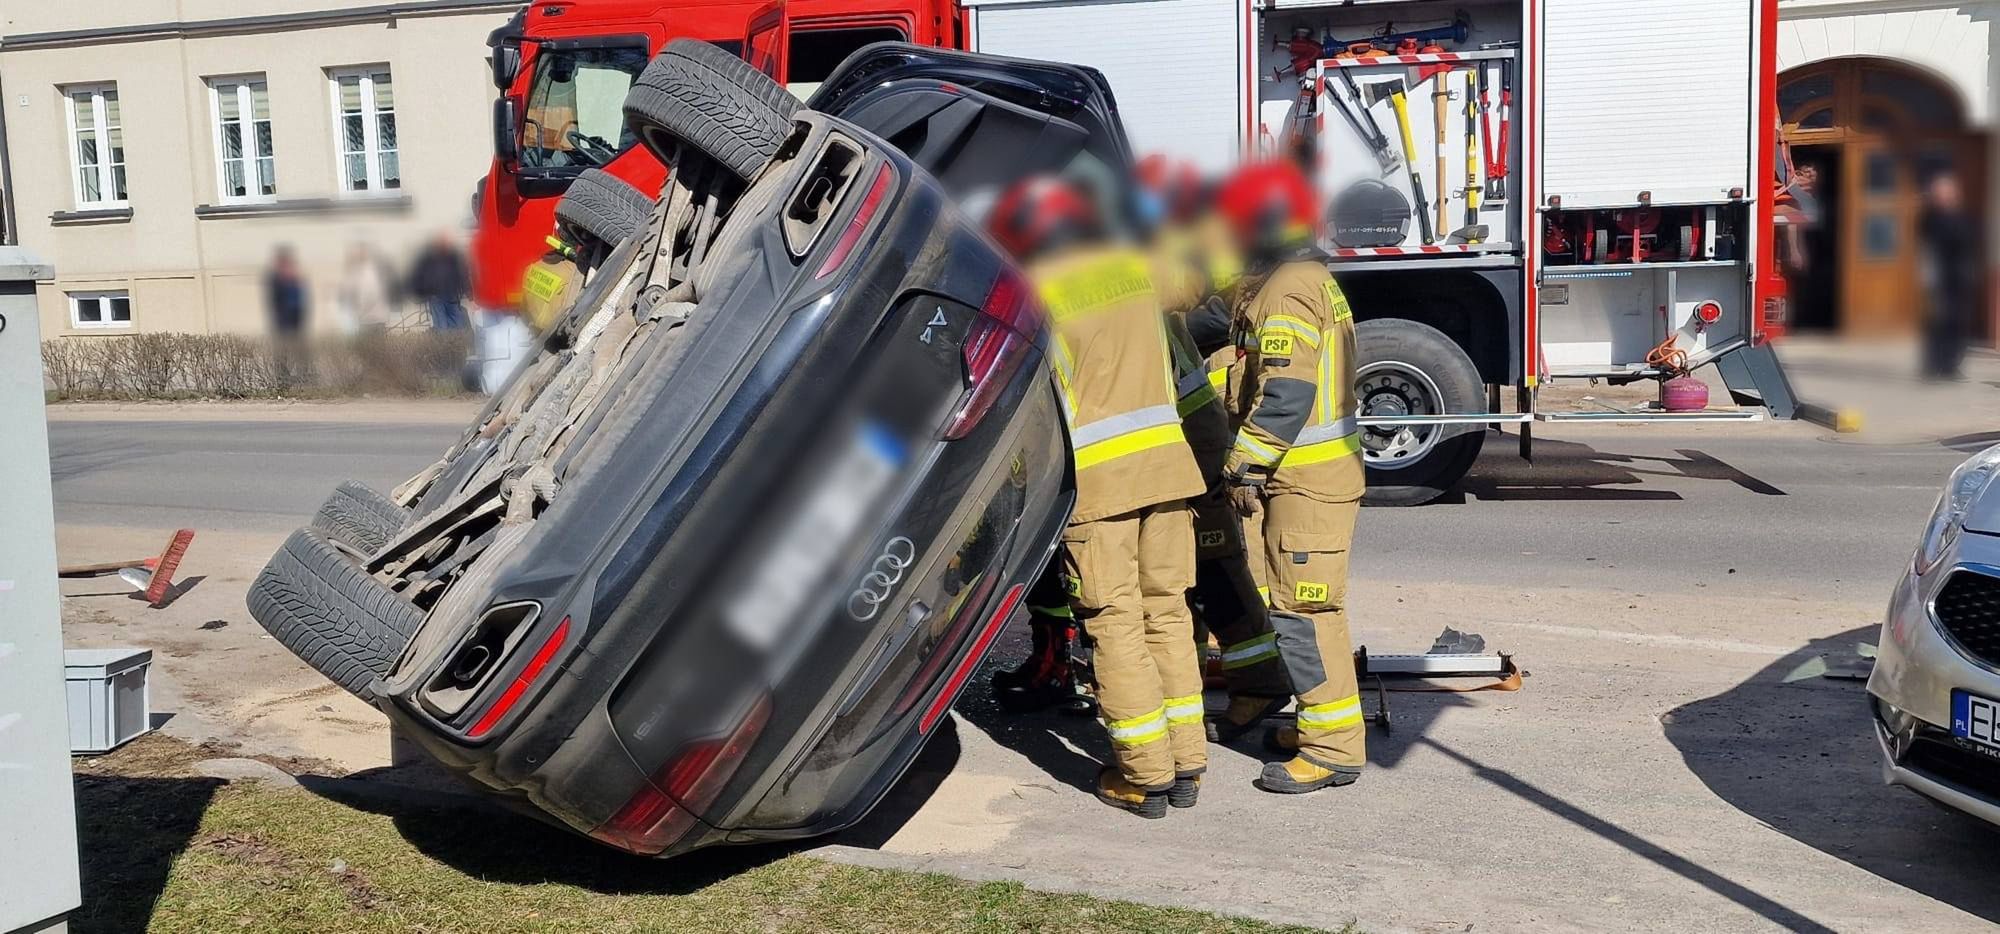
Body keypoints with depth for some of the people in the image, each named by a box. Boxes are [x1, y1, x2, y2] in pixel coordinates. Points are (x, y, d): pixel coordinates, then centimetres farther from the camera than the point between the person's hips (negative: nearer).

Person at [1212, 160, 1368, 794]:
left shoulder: (1287, 290, -15)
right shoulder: (1311, 278, 18)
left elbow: (1286, 393, -23)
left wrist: (1244, 463, -19)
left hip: (1307, 479, -11)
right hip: (1317, 472, 11)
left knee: (1301, 611, -8)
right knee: (1305, 605, 17)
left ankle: (1333, 748, -3)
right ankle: (1324, 723, 27)